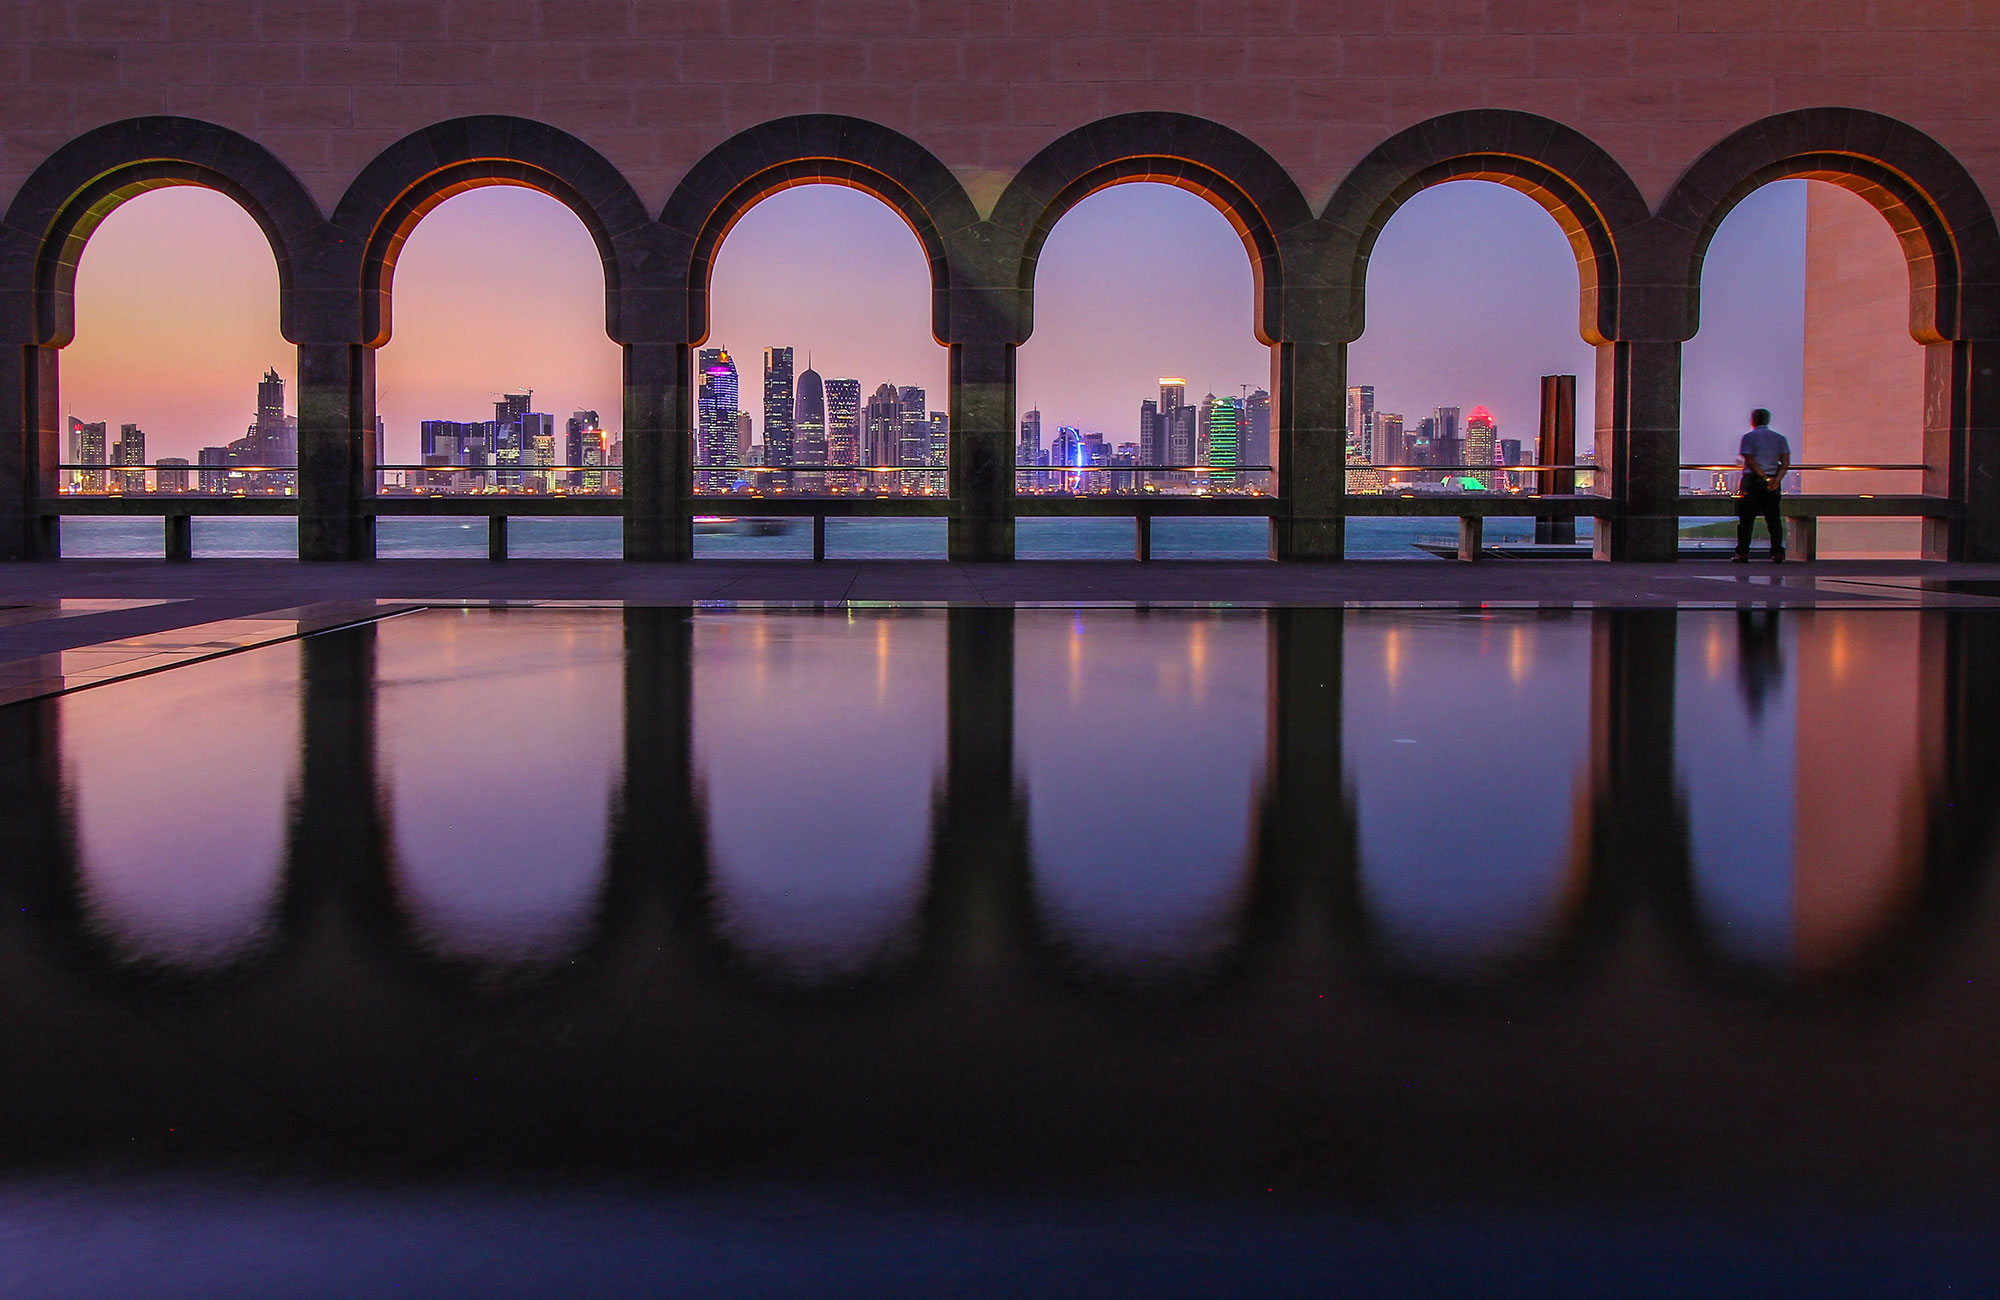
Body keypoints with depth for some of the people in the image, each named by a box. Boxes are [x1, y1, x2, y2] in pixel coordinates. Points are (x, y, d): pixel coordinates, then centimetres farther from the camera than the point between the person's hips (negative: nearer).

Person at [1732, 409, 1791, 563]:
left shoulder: (1749, 437, -2)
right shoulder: (1780, 438, 11)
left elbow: (1750, 461, -12)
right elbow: (1786, 462, 0)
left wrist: (1766, 478, -13)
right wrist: (1777, 479, -10)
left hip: (1752, 480, -4)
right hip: (1774, 481, 4)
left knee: (1746, 518, 0)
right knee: (1773, 518, 7)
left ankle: (1742, 553, -2)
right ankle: (1777, 553, 1)